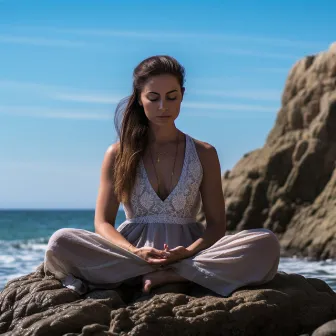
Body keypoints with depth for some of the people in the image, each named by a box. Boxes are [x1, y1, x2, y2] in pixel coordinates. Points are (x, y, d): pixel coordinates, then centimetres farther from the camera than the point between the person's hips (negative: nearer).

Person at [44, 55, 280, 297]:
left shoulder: (204, 154, 8)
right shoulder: (118, 155, 6)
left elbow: (217, 224, 5)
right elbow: (103, 223, 2)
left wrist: (189, 252, -19)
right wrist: (135, 253, -20)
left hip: (188, 255, 1)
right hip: (131, 252, 0)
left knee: (266, 244, -27)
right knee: (60, 243, -29)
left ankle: (163, 277, -25)